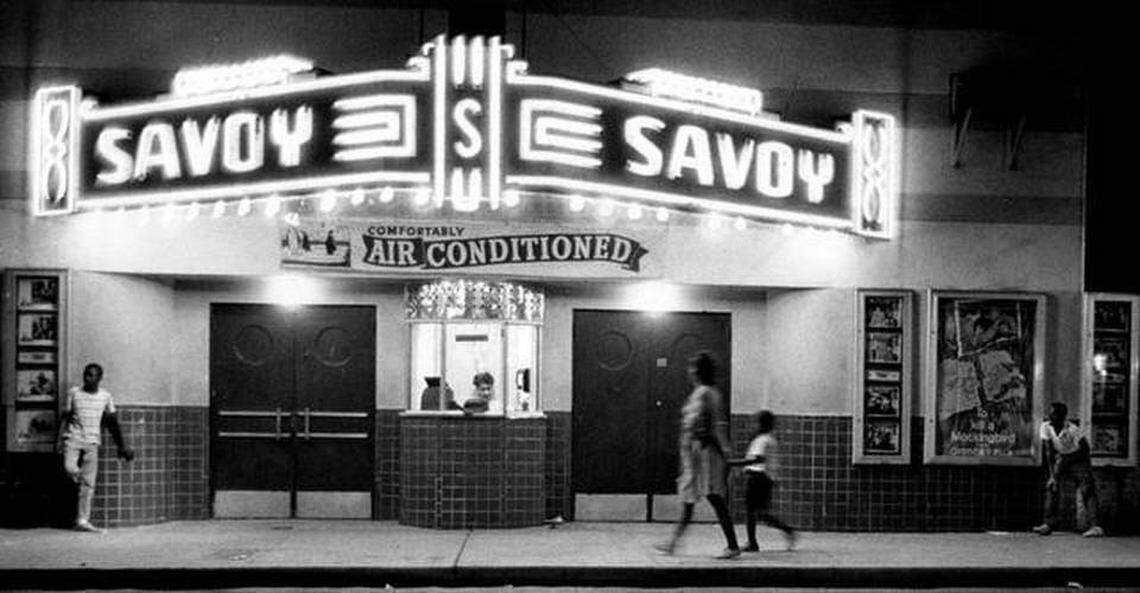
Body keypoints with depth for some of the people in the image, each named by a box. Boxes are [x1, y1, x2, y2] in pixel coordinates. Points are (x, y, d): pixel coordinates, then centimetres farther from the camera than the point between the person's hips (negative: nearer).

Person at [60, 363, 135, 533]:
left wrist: (122, 445, 10)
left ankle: (82, 521, -2)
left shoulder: (105, 396, 6)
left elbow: (113, 422, 12)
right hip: (73, 438, -1)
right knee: (70, 468, -26)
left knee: (89, 484, -4)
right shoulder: (73, 393, 1)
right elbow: (66, 416, 7)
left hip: (92, 442, 1)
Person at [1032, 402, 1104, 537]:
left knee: (1087, 489, -16)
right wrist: (1052, 474, -19)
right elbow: (1048, 451, -15)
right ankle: (1049, 523, -1)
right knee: (1052, 487, -5)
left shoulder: (1073, 429, -28)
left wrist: (1067, 460, -26)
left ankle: (1095, 526, -20)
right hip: (1061, 459, 4)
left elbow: (1085, 449, -19)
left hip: (1077, 458, -4)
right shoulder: (1046, 427, -17)